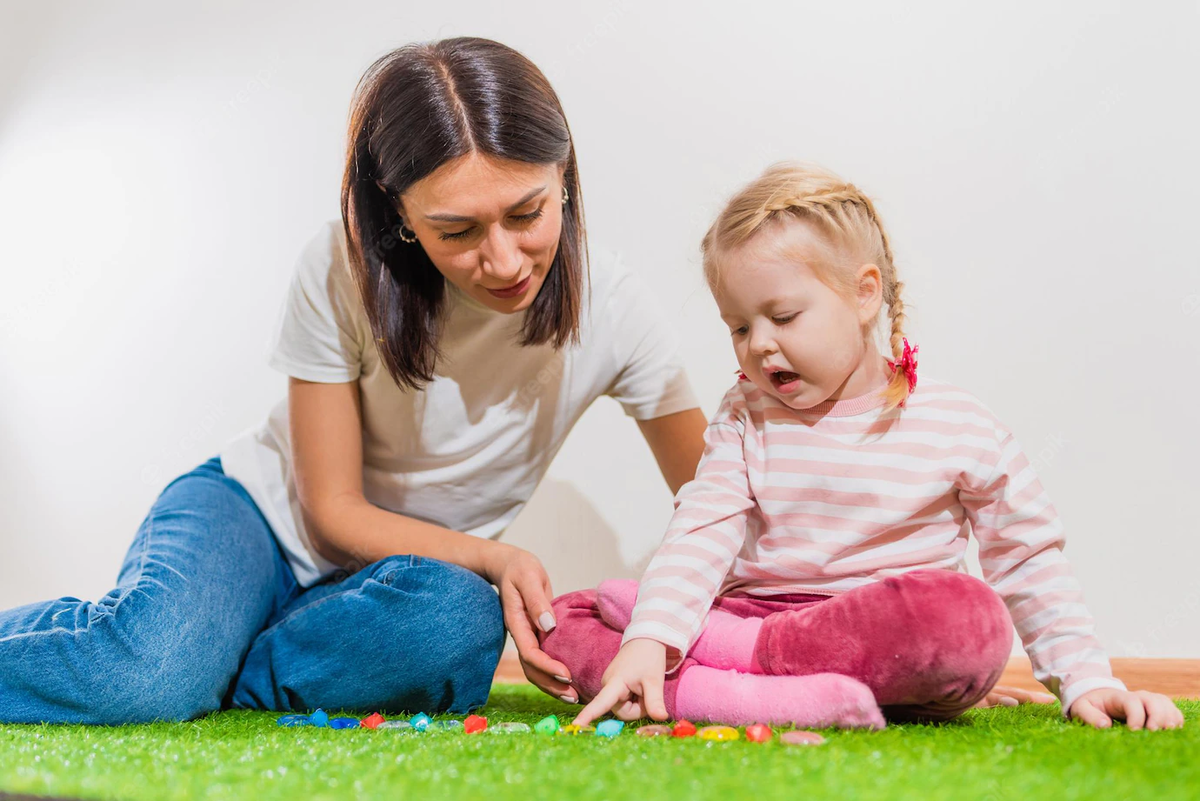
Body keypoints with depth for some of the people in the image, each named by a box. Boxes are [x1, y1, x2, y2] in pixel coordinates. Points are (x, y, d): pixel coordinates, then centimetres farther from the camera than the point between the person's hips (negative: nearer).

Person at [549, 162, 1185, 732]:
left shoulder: (958, 426, 1)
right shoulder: (744, 420, 7)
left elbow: (1030, 561, 7)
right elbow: (701, 533, -6)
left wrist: (1085, 683, -1)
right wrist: (649, 639, -23)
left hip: (892, 644, -2)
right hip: (748, 615, 2)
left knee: (969, 616, -37)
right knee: (565, 616, -15)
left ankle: (720, 644, -22)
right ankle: (796, 703, -35)